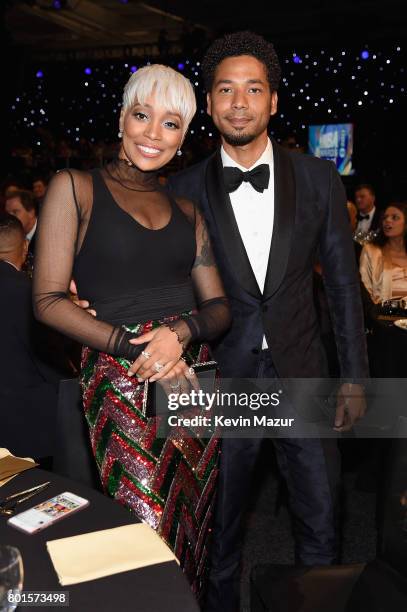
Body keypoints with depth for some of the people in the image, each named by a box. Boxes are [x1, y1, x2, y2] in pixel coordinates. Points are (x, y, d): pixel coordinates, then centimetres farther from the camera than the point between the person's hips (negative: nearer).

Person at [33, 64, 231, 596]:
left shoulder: (186, 210, 14)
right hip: (123, 383, -4)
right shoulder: (75, 188, 0)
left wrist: (183, 331, -13)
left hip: (192, 377, 5)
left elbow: (218, 307, 10)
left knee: (193, 529, 14)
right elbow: (48, 300, -6)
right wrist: (132, 346, -16)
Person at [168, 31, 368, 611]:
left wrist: (354, 378, 3)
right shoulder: (185, 189, -3)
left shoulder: (319, 178, -1)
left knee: (320, 524, 15)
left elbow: (343, 284, 3)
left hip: (302, 377, 1)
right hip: (222, 379, 0)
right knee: (219, 525, 16)